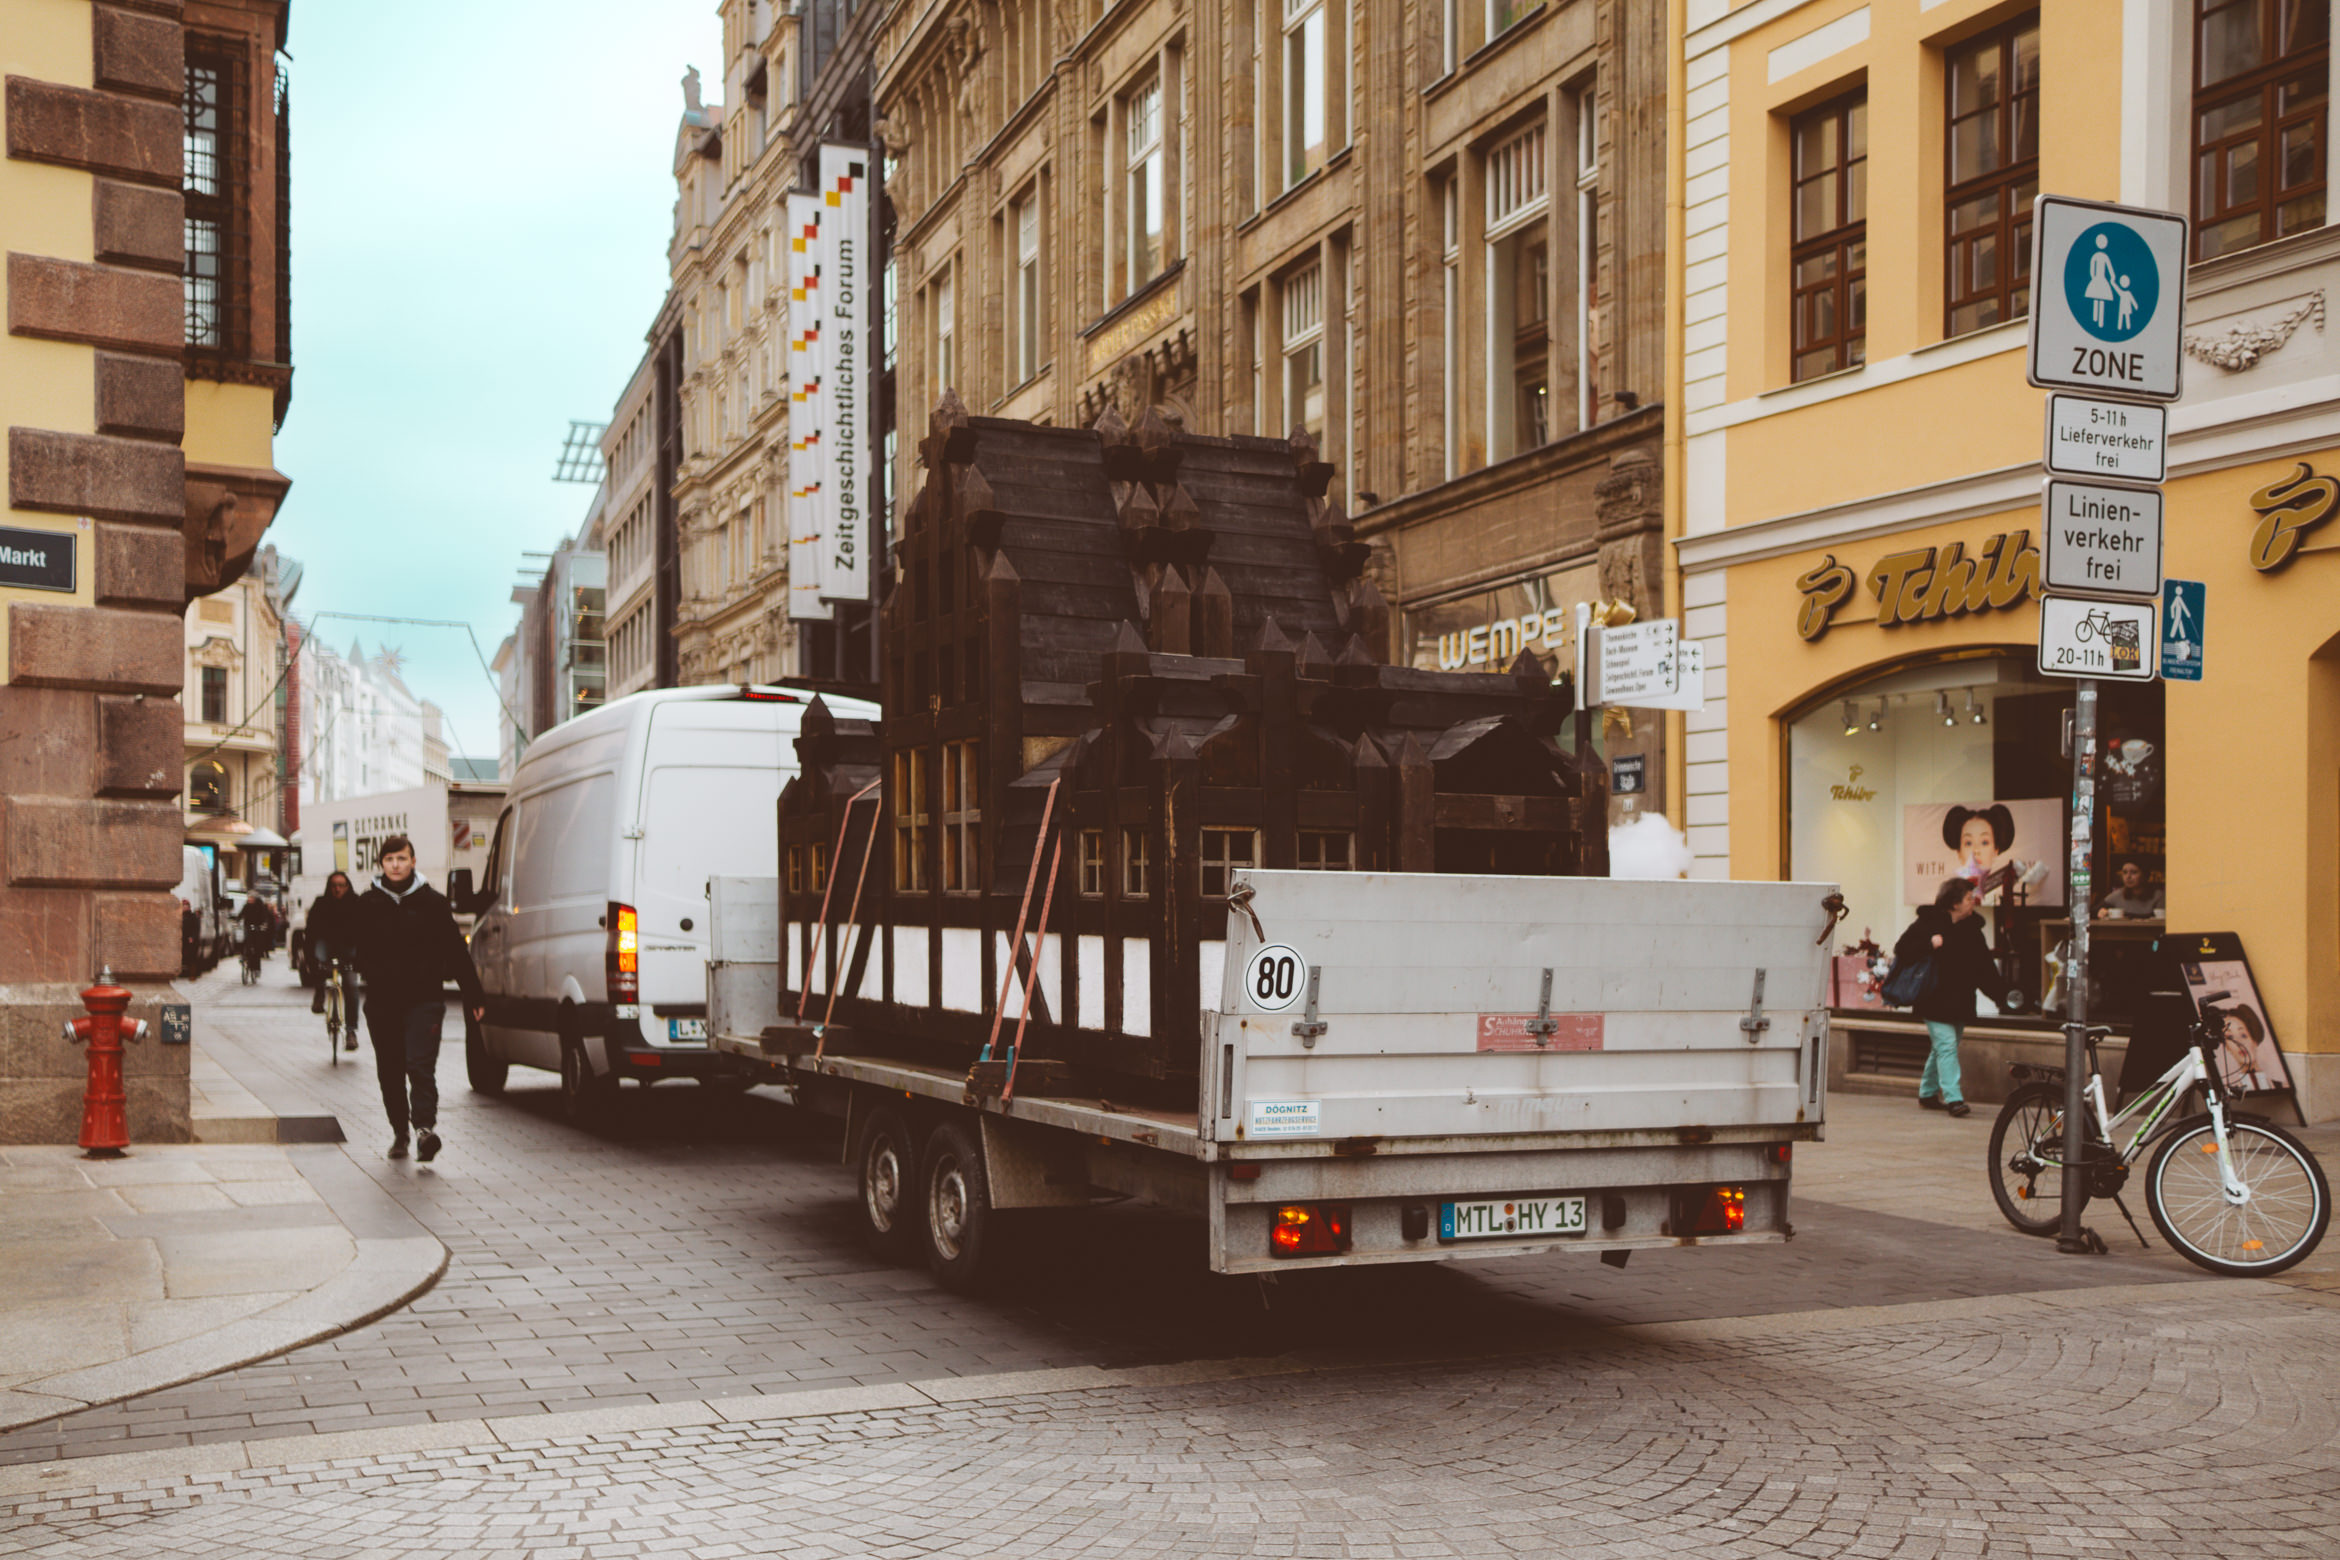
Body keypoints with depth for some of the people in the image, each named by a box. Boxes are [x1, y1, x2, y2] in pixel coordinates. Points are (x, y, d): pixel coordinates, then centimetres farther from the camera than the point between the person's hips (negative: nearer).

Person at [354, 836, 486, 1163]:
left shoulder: (432, 902, 3)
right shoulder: (368, 904, 8)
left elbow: (456, 950, 5)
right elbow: (358, 950, 16)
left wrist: (473, 995, 3)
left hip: (424, 998, -3)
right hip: (382, 1000, 3)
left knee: (420, 1065, -15)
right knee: (390, 1071, 9)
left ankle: (425, 1126, -23)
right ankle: (399, 1132, 20)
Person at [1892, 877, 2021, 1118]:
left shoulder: (1971, 928, 9)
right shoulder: (1928, 922, -8)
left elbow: (1985, 967, 10)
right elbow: (1902, 949, -11)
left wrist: (2004, 993, 1)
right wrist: (1929, 944, -26)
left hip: (1959, 1003, 6)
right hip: (1935, 1001, -6)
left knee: (1943, 1048, 13)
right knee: (1946, 1046, -12)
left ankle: (1928, 1092, 27)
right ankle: (1953, 1099, -16)